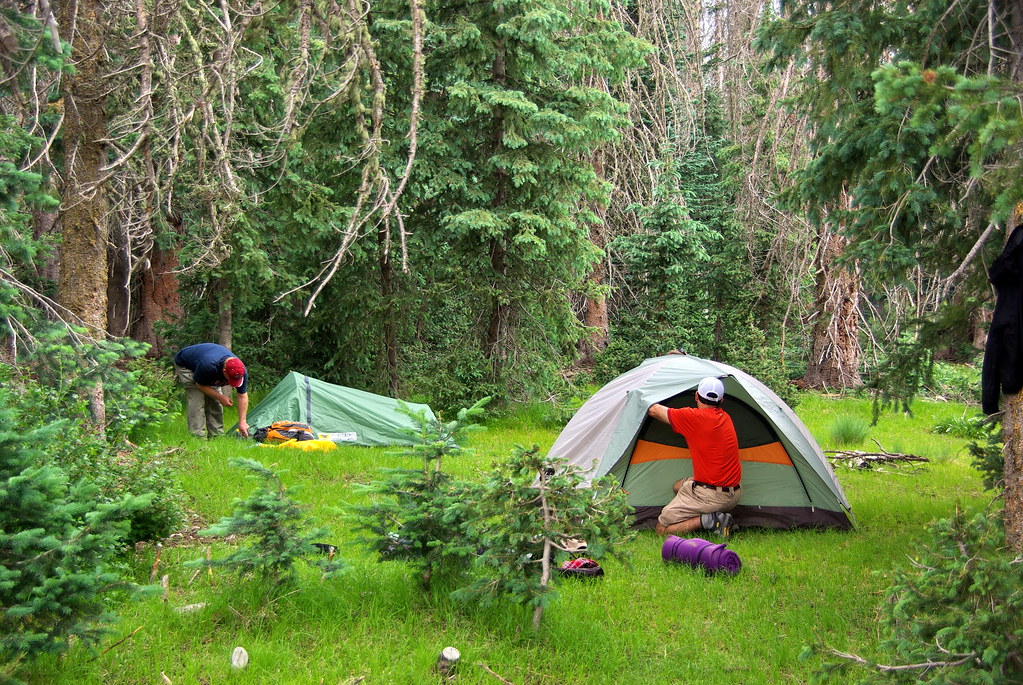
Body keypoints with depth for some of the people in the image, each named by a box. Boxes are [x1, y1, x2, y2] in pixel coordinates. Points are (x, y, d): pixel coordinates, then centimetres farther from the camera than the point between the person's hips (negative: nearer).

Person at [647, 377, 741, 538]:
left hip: (711, 495, -8)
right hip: (734, 495, 8)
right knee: (679, 486, 31)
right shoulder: (725, 418, 6)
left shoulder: (695, 417, -17)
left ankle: (708, 520, -13)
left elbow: (655, 411, -7)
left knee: (662, 529, 2)